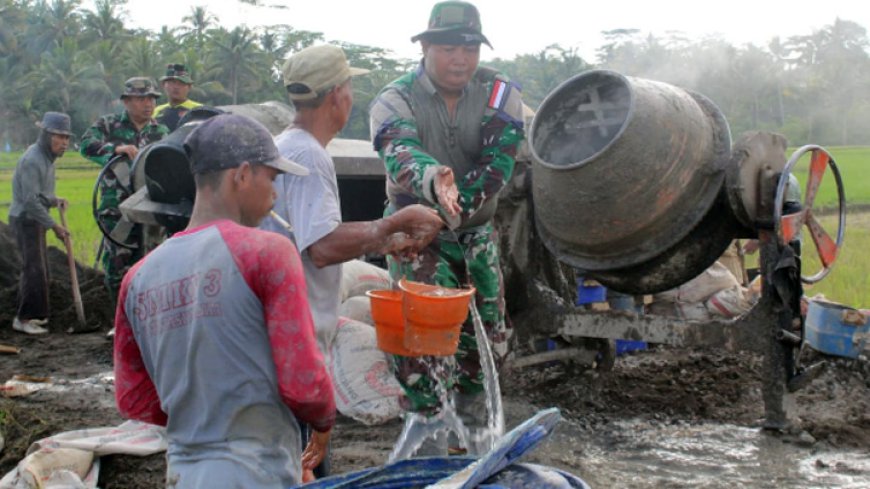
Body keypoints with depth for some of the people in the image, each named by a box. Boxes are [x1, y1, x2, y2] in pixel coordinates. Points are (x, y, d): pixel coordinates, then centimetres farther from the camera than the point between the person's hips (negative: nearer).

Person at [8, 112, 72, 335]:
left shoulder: (47, 157, 10)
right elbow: (30, 200, -24)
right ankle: (24, 318, -5)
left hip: (36, 219, 10)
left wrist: (54, 200, 2)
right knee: (34, 268, -11)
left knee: (39, 269, 14)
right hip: (25, 219, -10)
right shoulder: (32, 160, -20)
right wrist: (53, 226, -21)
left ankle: (33, 314, 24)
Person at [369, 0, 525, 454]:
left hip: (477, 230, 3)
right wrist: (433, 181, -61)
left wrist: (453, 209, -32)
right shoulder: (395, 100, -19)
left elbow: (497, 162, -21)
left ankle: (472, 424, 31)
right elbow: (400, 156, -39)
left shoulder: (500, 93, -11)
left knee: (486, 329, 10)